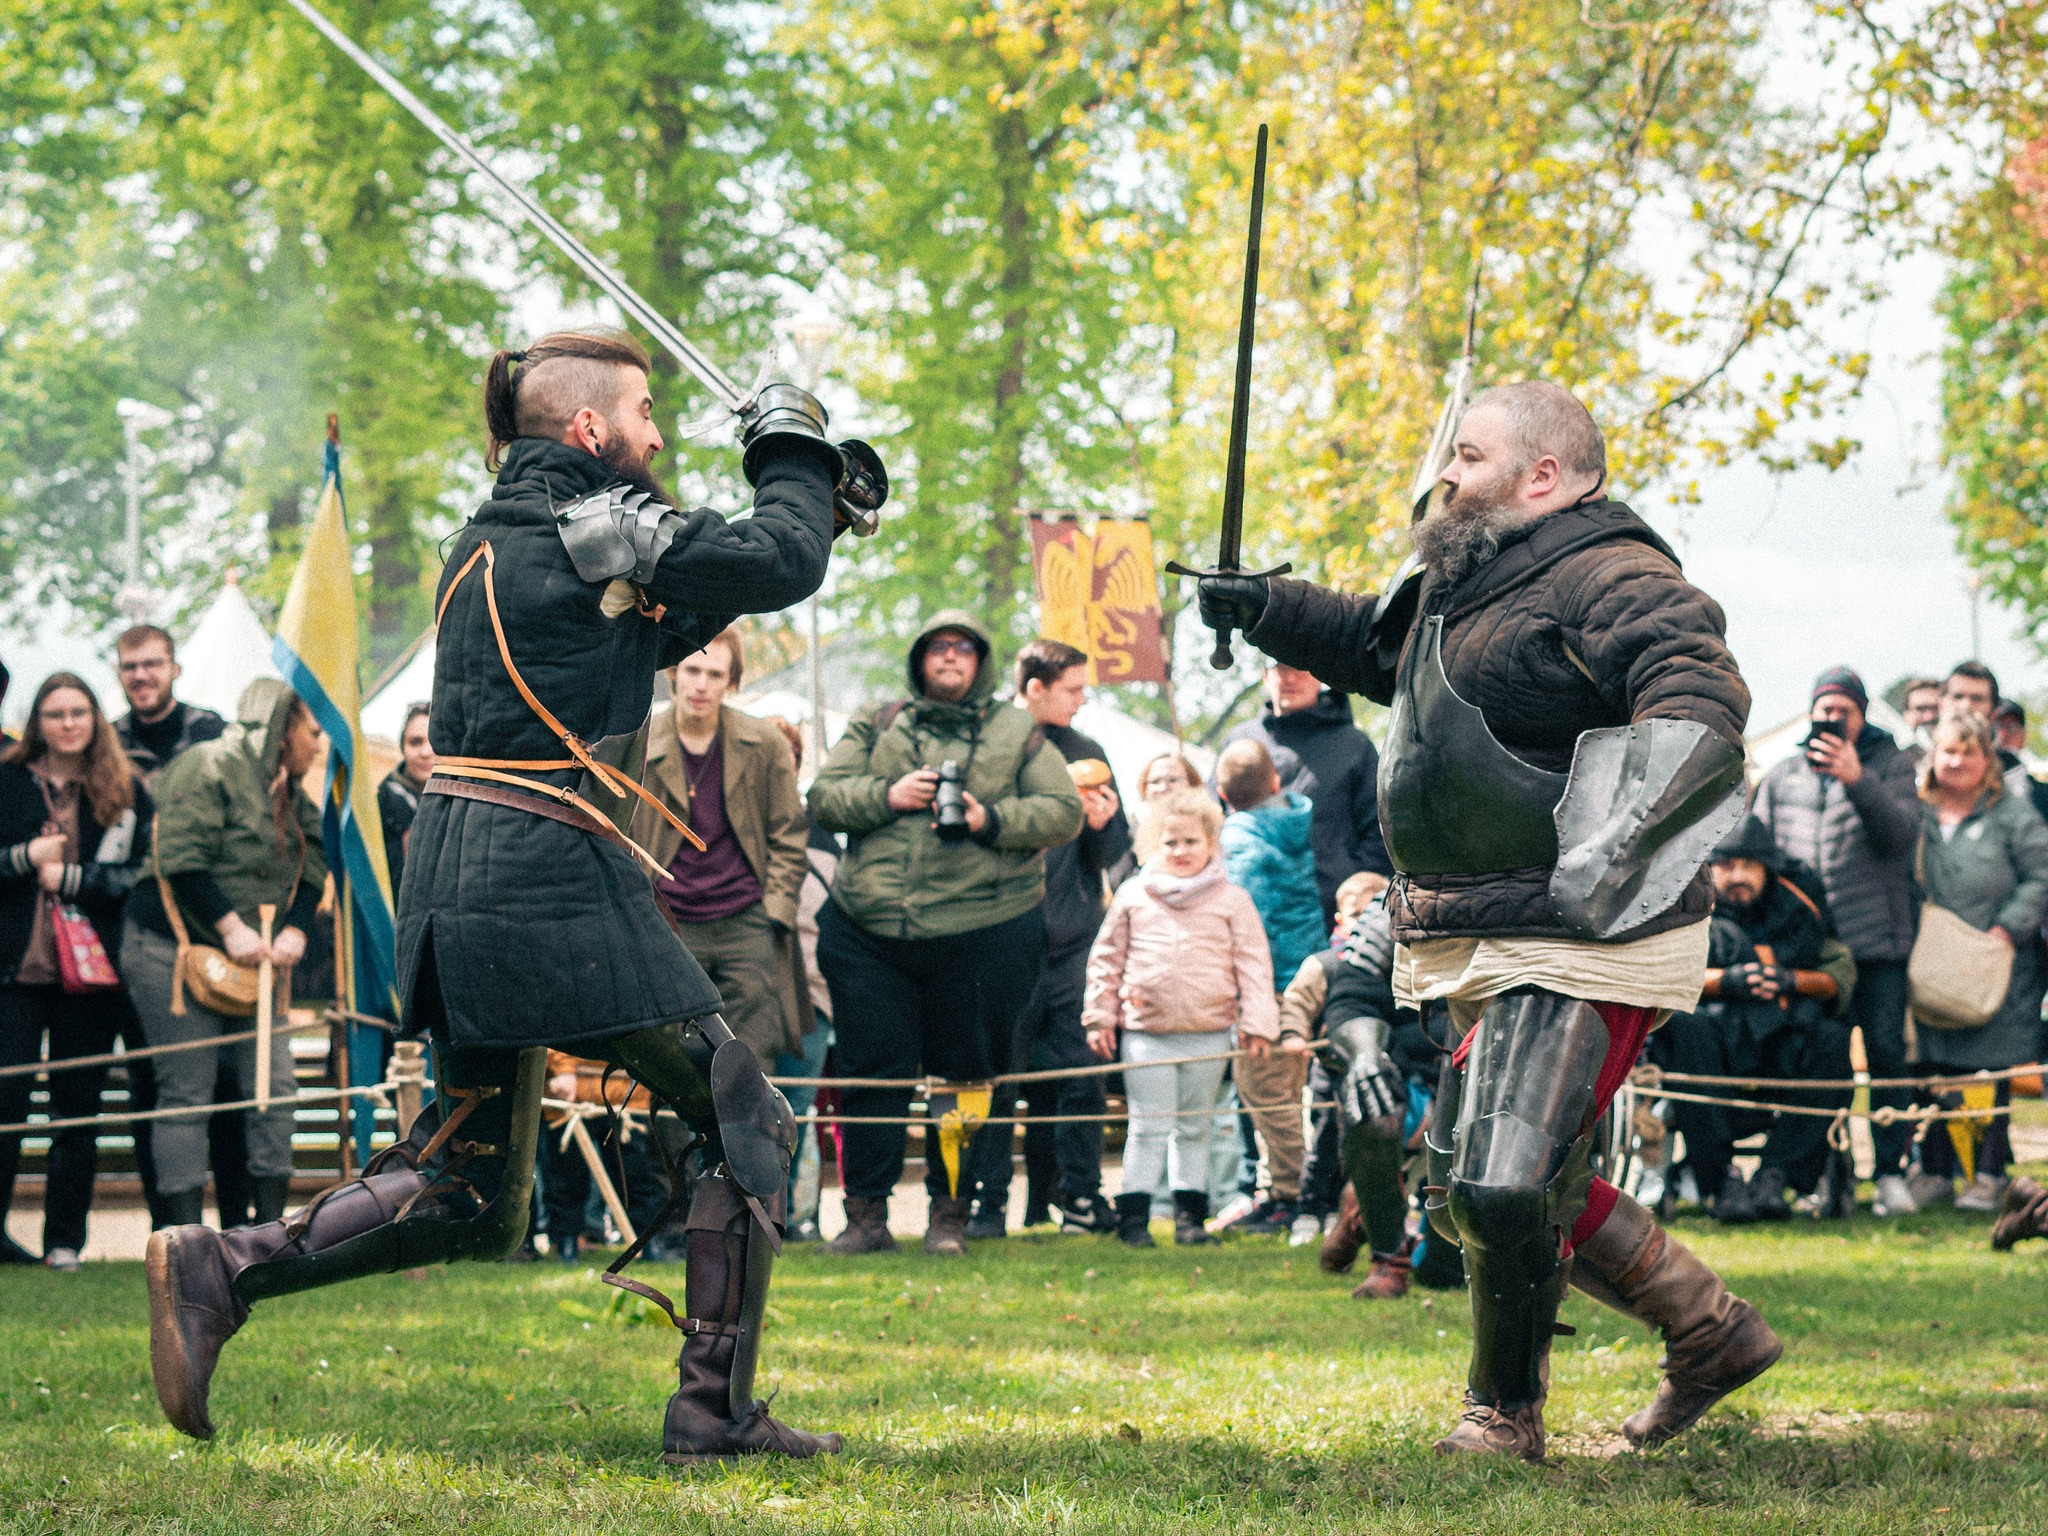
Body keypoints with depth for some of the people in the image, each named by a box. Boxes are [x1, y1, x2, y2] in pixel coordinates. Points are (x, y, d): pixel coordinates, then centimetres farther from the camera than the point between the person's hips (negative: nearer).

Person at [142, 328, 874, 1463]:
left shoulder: (494, 535, 19)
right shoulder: (588, 521, -8)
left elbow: (653, 630, 29)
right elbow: (777, 564, -11)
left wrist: (806, 513, 23)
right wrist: (792, 455, 9)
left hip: (457, 880, 9)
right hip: (553, 880, -9)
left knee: (464, 1193, 14)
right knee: (746, 1122, 3)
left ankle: (216, 1271, 3)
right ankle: (714, 1412, 3)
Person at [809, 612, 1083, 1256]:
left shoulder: (1018, 733, 10)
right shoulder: (877, 726, 14)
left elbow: (1064, 811, 2)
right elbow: (823, 798, 7)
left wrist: (991, 819, -13)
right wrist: (886, 796, -11)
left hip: (984, 932, -1)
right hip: (870, 933, 1)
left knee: (965, 1076, 3)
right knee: (871, 1073, 1)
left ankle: (950, 1213, 13)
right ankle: (865, 1215, 7)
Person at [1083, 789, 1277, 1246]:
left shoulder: (1231, 900, 4)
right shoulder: (1132, 895, 6)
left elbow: (1254, 966, 4)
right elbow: (1106, 960, 11)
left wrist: (1257, 1026, -2)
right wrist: (1099, 1018, 6)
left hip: (1208, 1034, 1)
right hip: (1144, 1032, -1)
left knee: (1195, 1128, 10)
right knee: (1149, 1127, -2)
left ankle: (1190, 1215, 16)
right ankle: (1134, 1214, 2)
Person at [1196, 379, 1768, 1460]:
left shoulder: (1608, 580, -16)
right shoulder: (1468, 579, 16)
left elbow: (1699, 701, -31)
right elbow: (1380, 646, 37)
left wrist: (1614, 846, -42)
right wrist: (1267, 611, 22)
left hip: (1578, 949, -11)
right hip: (1488, 957, 11)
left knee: (1503, 1189, -15)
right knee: (1470, 1188, 15)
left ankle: (1506, 1411, 9)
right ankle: (1711, 1331, 26)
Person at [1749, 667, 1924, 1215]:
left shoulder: (1890, 763, 8)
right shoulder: (1782, 776, 16)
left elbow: (1900, 832, -7)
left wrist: (1856, 778, -19)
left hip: (1878, 942, -2)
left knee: (1886, 1053, -7)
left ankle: (1892, 1172, -4)